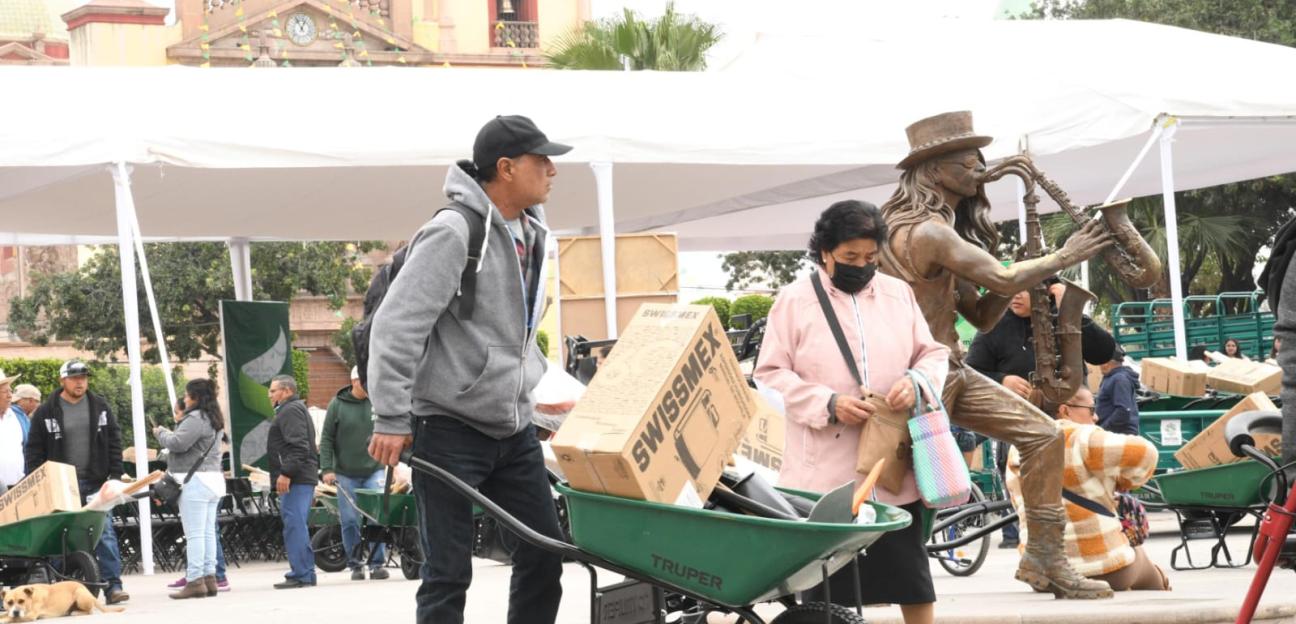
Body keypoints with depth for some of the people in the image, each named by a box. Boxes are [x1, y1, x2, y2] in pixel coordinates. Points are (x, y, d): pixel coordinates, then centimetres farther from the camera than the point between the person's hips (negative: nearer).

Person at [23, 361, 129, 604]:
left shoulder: (100, 407, 7)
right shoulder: (46, 412, 1)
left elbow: (114, 444, 10)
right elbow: (33, 452, 3)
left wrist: (116, 476, 1)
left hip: (95, 483, 1)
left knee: (105, 533, -7)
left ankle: (113, 585, -8)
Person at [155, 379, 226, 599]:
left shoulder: (195, 419, -14)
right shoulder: (213, 420, 19)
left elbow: (178, 443, -19)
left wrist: (161, 433, -1)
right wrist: (168, 434, 15)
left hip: (195, 482, -10)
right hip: (213, 479, 10)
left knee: (194, 534, -9)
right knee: (208, 532, 10)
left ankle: (195, 581, -10)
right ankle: (209, 577, 11)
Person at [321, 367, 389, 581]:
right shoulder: (337, 405, -1)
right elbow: (326, 439, 1)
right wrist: (326, 469, -7)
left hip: (374, 470, 1)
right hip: (346, 473, -1)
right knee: (350, 521, 0)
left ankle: (377, 563, -1)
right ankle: (355, 565, 8)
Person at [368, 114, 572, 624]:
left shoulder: (531, 235, 10)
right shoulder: (453, 232, -16)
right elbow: (396, 326, -19)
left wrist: (542, 390, 19)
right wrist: (391, 419, -20)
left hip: (514, 430, 8)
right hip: (449, 429, -8)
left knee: (544, 558, 8)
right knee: (449, 572, -4)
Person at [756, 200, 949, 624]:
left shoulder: (898, 293, 10)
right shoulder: (795, 299, 0)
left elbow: (934, 353, 13)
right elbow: (770, 374, -2)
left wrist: (917, 382, -11)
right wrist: (828, 404, -16)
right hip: (824, 471, -3)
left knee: (913, 585, 9)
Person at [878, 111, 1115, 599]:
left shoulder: (945, 227, 14)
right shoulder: (926, 230, -20)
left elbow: (982, 316, 15)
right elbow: (1003, 279, -25)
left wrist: (1016, 279, -4)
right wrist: (1063, 257, -10)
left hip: (951, 372, 10)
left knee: (1043, 435, 4)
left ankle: (1044, 559, 4)